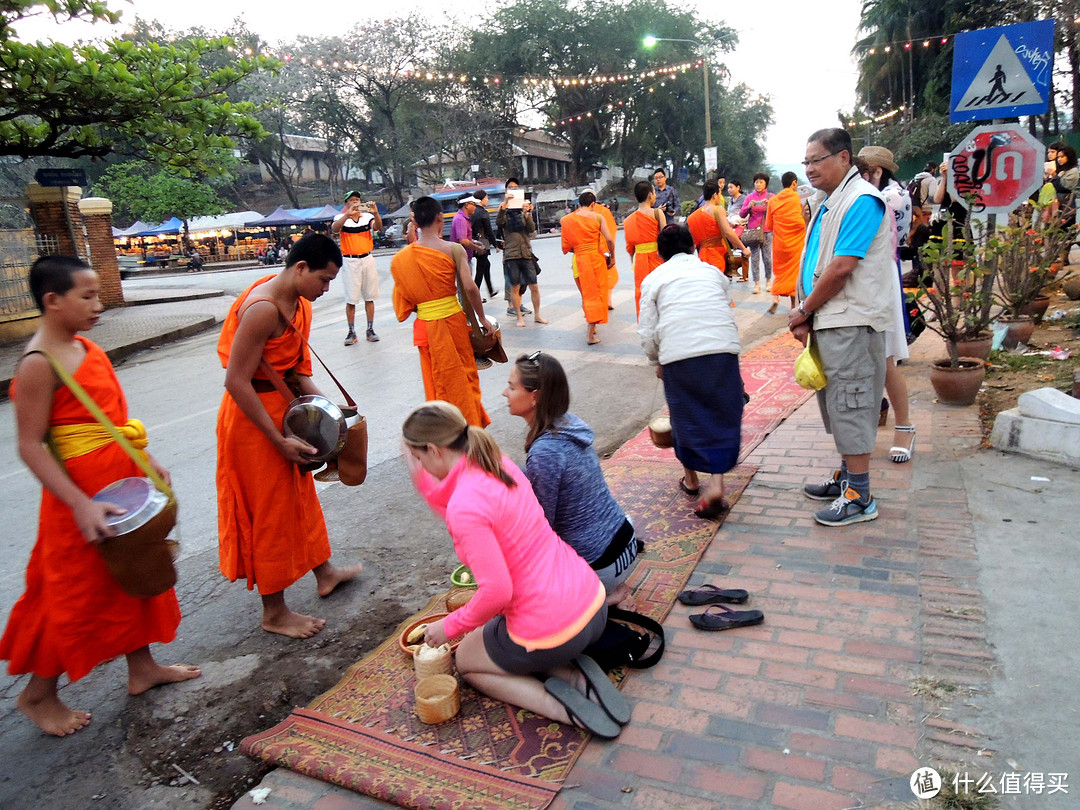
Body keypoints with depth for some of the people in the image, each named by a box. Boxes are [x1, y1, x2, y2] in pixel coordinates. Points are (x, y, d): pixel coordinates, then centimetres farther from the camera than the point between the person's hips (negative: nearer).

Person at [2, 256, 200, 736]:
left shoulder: (86, 349, 6)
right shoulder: (39, 364, -20)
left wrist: (146, 461, 10)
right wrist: (82, 506, -26)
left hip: (123, 485, 9)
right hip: (83, 495, -9)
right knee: (76, 596, 6)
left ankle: (141, 667, 36)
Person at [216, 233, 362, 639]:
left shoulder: (297, 302, 4)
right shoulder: (263, 309, -26)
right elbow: (236, 382, -27)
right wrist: (279, 440, -25)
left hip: (283, 406, 10)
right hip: (254, 416, -9)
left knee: (300, 494, 22)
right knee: (270, 509, 3)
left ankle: (324, 572, 43)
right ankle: (274, 612, 20)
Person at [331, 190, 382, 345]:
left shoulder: (367, 216, 4)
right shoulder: (341, 218, -1)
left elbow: (377, 227, -13)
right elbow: (334, 229, -21)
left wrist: (376, 213, -32)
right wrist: (348, 214, -33)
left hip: (367, 259, 2)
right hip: (350, 261, -2)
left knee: (369, 297, 7)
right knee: (351, 299, 0)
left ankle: (370, 330, 15)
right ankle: (351, 332, 6)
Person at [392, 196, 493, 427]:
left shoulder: (402, 258, -1)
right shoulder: (453, 249, -11)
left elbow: (404, 299, 2)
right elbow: (469, 287, -17)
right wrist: (482, 318, -7)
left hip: (425, 326, 3)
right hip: (454, 321, -2)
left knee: (439, 382, 17)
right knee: (466, 375, 16)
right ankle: (472, 423, 28)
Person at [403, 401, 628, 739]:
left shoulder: (464, 505, -23)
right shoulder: (499, 464, 2)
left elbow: (496, 591, -24)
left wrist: (450, 627, -8)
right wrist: (423, 481, 14)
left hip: (550, 632, -8)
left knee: (466, 661, 24)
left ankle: (559, 706, 1)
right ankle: (576, 675, 10)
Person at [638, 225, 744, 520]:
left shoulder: (654, 279, 14)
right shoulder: (712, 271, 21)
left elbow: (647, 332, 9)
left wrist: (658, 361, 24)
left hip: (678, 354, -1)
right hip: (723, 348, 1)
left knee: (685, 416, 16)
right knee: (722, 416, 10)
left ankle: (691, 479, 32)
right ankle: (716, 485, -2)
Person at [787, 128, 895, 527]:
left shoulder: (861, 200, -14)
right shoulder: (828, 203, 17)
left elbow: (842, 267, -20)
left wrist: (804, 310, -10)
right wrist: (805, 316, 4)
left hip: (850, 324, -10)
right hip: (828, 322, 10)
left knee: (850, 404, -6)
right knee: (836, 403, 16)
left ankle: (859, 497, 2)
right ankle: (846, 476, 29)